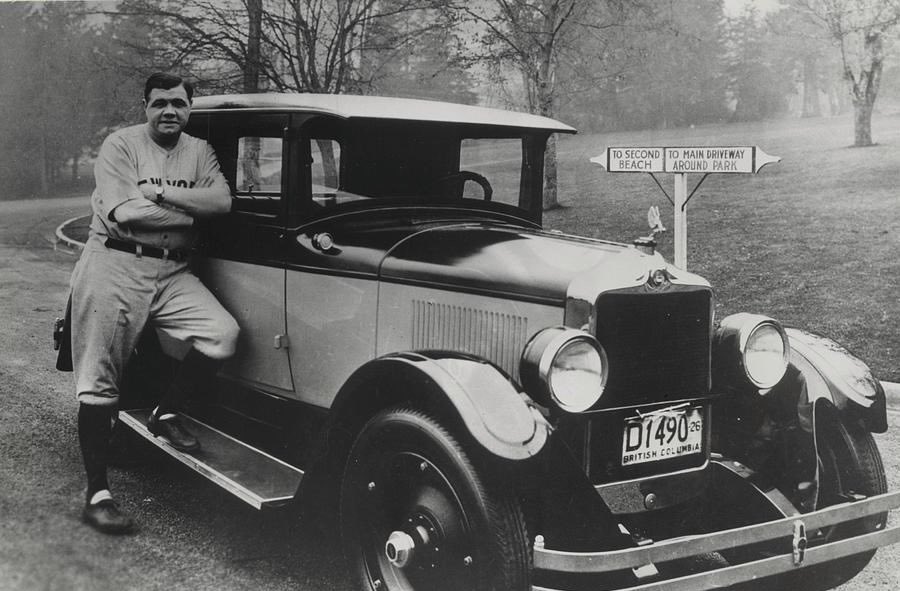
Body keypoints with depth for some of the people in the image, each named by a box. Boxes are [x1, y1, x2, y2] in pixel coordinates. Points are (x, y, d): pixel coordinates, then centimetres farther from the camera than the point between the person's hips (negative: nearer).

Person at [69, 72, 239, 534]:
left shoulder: (199, 151, 12)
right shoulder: (121, 144, -3)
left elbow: (222, 201, -5)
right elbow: (122, 213, -16)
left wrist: (160, 192, -14)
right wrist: (189, 209, -7)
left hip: (172, 272, 4)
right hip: (115, 267, -4)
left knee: (222, 333, -19)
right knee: (99, 385, -5)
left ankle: (166, 414, 6)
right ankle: (97, 494, 3)